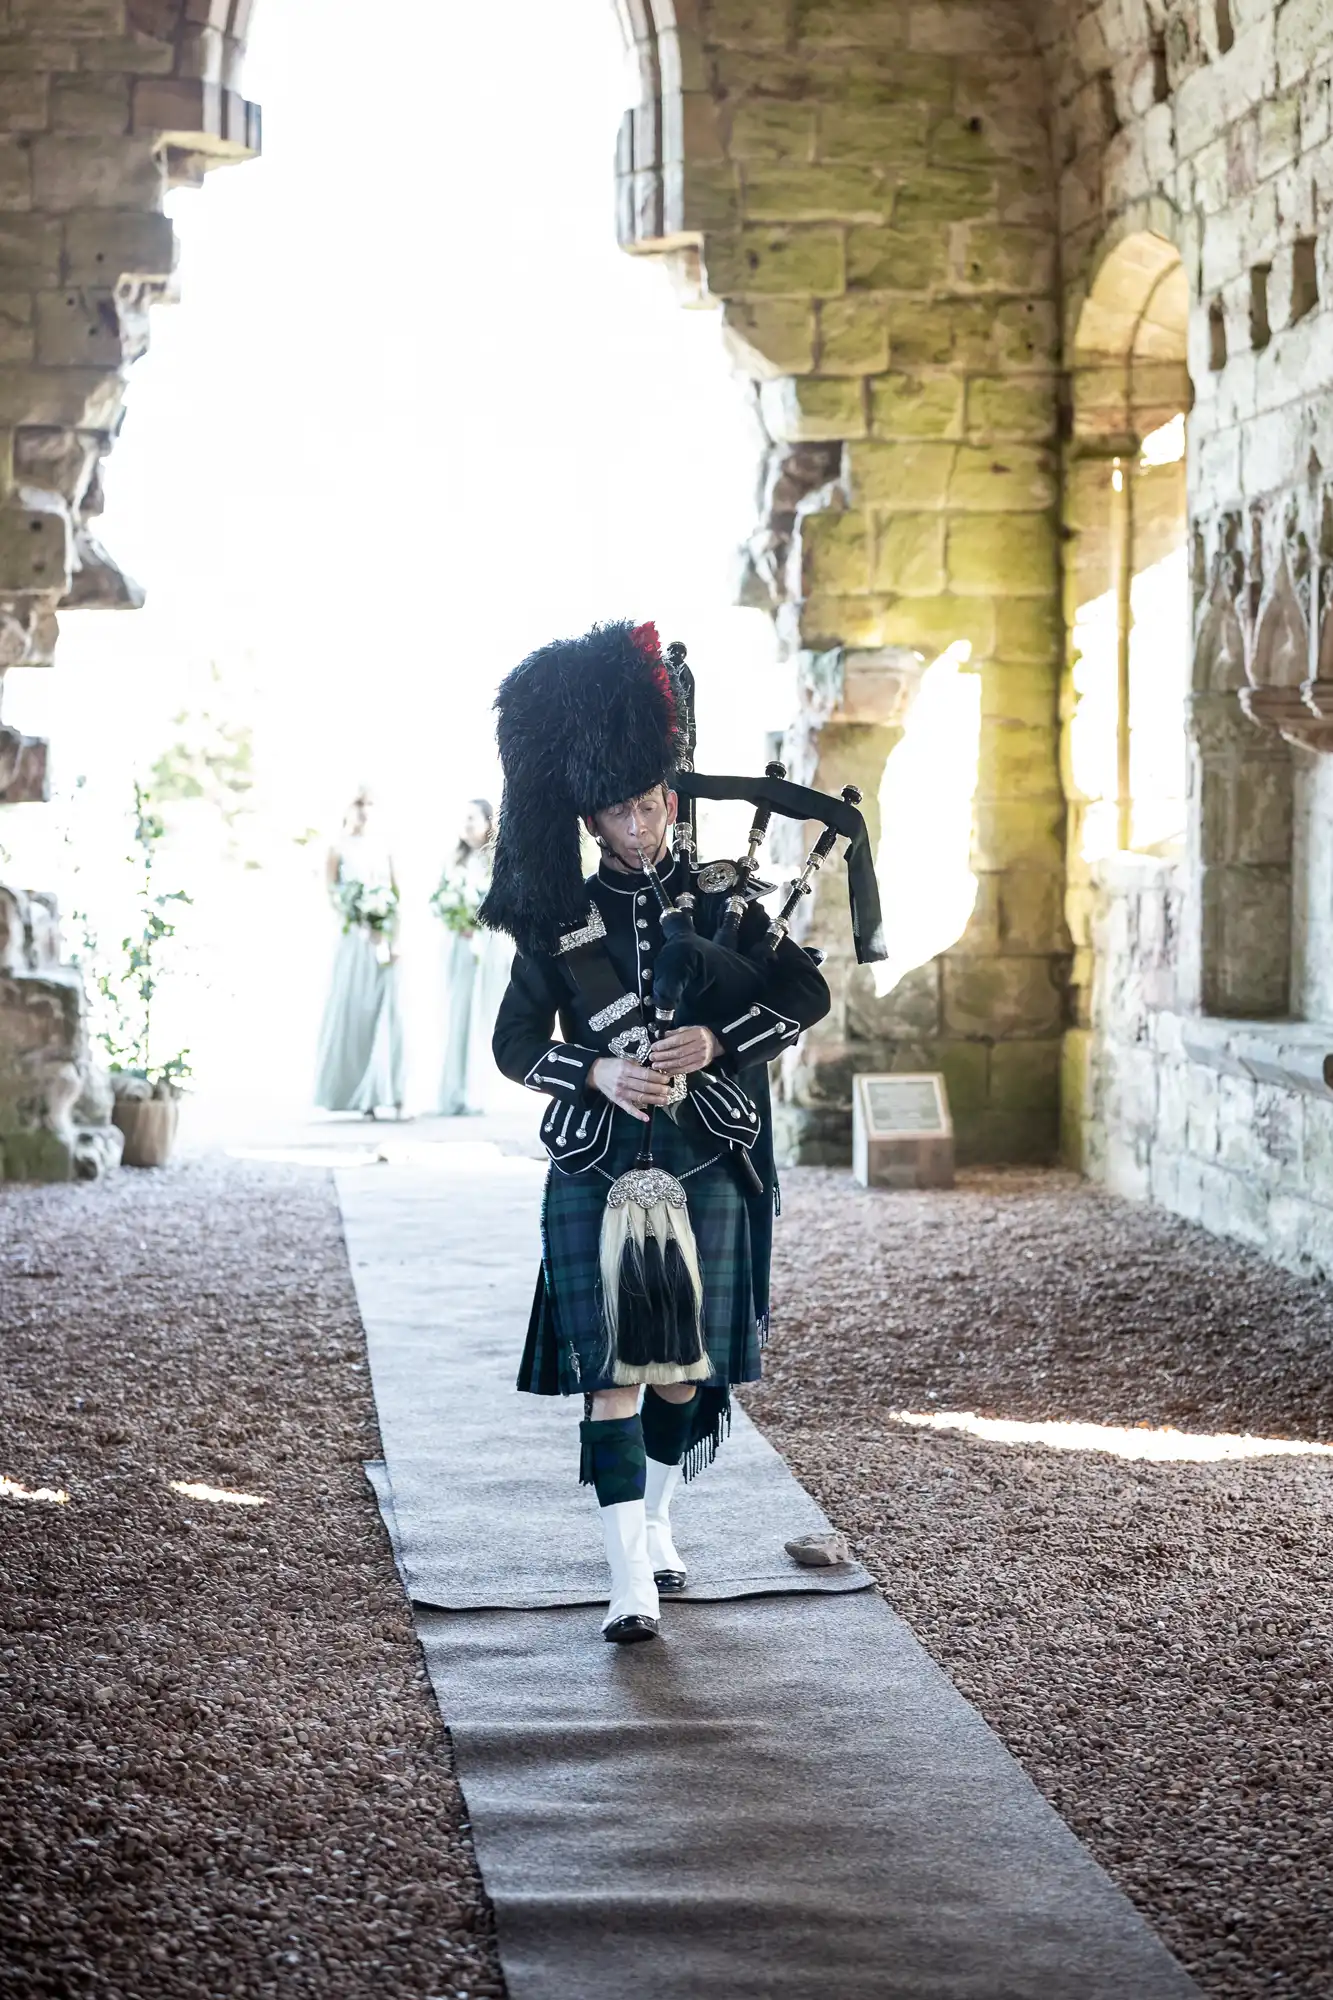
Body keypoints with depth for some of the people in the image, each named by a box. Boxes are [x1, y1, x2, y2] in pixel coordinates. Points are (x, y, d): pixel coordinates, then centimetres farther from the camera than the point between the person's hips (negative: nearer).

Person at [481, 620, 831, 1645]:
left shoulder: (724, 899, 5)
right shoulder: (560, 919, 4)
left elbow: (807, 994, -1)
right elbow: (515, 1042, 3)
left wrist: (714, 1042, -16)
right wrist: (601, 1074, -15)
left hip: (707, 1165, 1)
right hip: (595, 1168, -1)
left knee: (686, 1369, 9)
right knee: (611, 1374, -7)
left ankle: (655, 1523, 34)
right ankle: (632, 1582, -6)